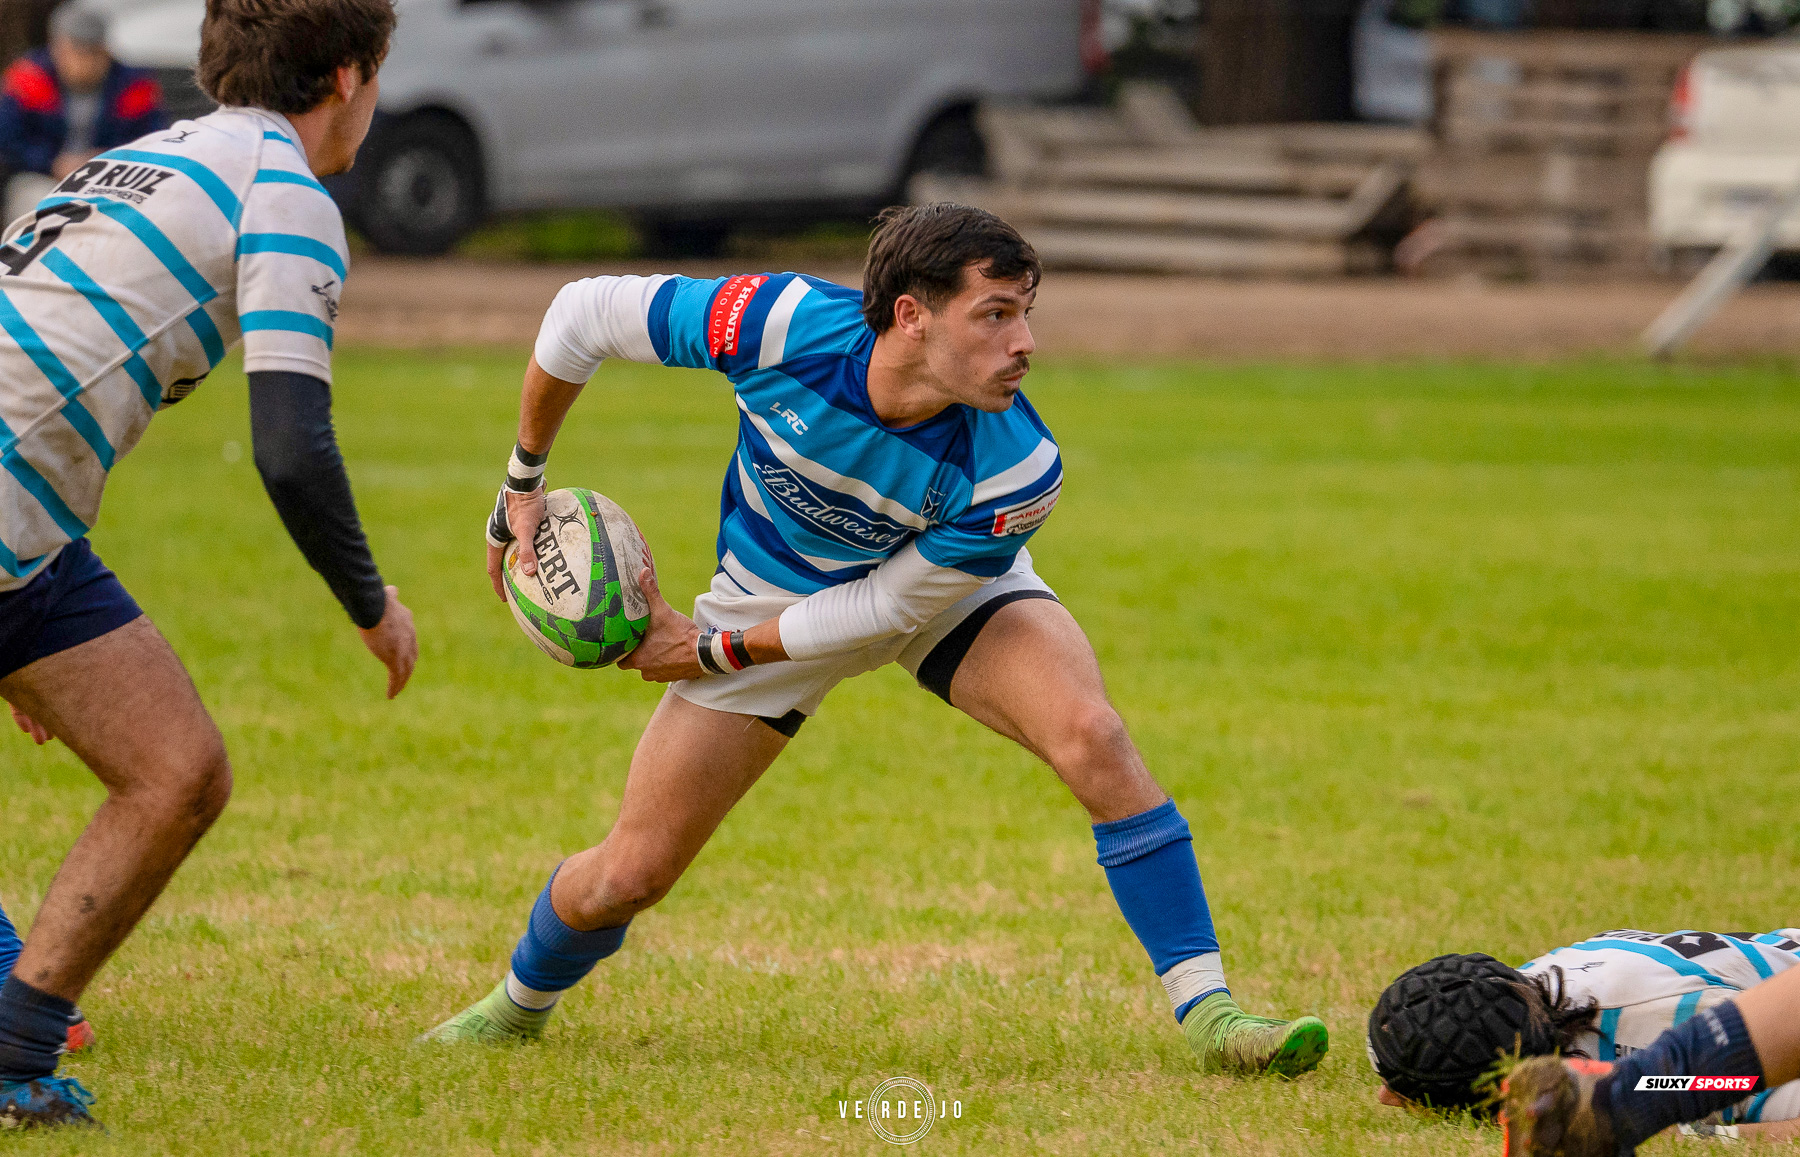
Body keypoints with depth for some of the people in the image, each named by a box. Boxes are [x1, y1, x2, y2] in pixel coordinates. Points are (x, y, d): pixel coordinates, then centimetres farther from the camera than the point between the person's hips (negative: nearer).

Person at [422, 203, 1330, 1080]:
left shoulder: (1013, 472, -36)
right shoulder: (784, 327, -37)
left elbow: (895, 604, -22)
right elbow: (585, 312, -20)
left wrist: (715, 650, -18)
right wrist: (523, 483, -10)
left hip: (944, 581, 0)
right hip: (772, 589, 1)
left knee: (1090, 734, -28)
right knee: (629, 874, 0)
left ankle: (1205, 1011, -21)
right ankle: (519, 1004, 33)